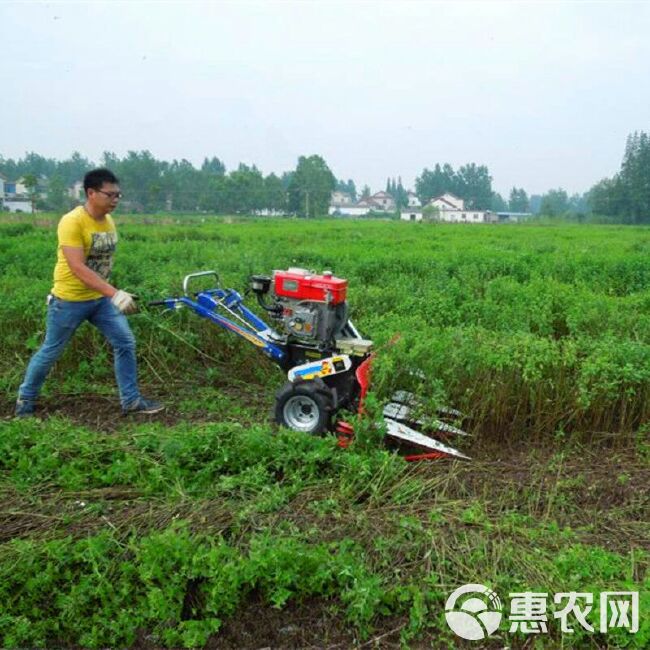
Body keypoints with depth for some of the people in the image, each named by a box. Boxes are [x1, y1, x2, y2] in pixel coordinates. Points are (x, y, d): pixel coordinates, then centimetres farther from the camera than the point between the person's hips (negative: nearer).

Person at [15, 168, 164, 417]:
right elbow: (78, 269, -30)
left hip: (100, 298, 6)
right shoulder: (72, 222, -22)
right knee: (51, 351, 9)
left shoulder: (109, 222, 1)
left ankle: (131, 400, 9)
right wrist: (115, 293, -39)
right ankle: (25, 397, 31)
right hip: (70, 300, -6)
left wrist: (110, 293, 18)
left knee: (126, 342, -1)